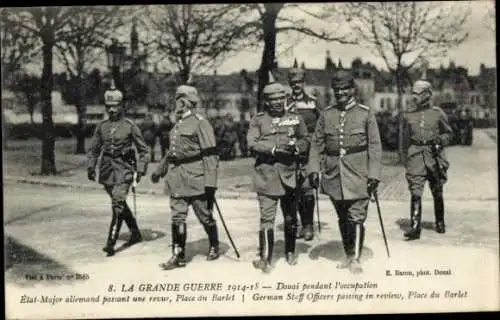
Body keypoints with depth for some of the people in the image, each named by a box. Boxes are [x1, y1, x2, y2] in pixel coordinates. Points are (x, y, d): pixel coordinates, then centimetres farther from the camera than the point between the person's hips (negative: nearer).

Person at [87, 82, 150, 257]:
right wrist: (91, 167, 4)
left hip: (123, 169, -5)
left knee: (118, 205, -15)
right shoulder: (101, 126, 8)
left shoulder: (130, 126, -3)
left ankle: (111, 242, -15)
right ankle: (136, 233, 33)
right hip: (107, 169, 5)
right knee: (120, 203, 15)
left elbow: (144, 150, 0)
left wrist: (141, 170, -7)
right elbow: (93, 149, 16)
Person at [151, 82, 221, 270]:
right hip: (177, 180, 7)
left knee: (205, 216, 8)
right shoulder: (178, 125, 15)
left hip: (196, 180, -7)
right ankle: (178, 256, 7)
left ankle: (214, 247, 29)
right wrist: (159, 171, 27)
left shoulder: (200, 123, -10)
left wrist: (210, 183, -20)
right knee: (177, 217, 3)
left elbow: (210, 154, -14)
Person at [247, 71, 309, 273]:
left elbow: (305, 142, 10)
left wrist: (296, 147, -12)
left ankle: (290, 253, 33)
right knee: (267, 218, -7)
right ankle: (266, 259, -1)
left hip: (290, 176, 3)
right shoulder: (258, 120, 2)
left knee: (291, 217, 14)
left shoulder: (295, 118, 9)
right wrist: (274, 148, -20)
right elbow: (252, 144, -9)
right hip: (266, 177, -3)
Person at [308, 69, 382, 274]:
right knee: (342, 218, 13)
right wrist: (314, 169, -2)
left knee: (356, 217, -7)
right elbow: (317, 144, 8)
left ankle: (356, 259, 1)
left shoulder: (365, 114, -1)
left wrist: (374, 175, -9)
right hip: (333, 175, 3)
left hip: (358, 175, -3)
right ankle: (348, 255, 26)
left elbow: (375, 147, -3)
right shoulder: (326, 115, 6)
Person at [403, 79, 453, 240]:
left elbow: (449, 133, 8)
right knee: (415, 191, -12)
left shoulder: (438, 113, 1)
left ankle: (440, 223, 29)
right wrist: (408, 157, 18)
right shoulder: (409, 116, 9)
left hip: (434, 155, -1)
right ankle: (415, 227, -14)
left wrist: (440, 141, -11)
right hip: (416, 155, 1)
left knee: (437, 193, 10)